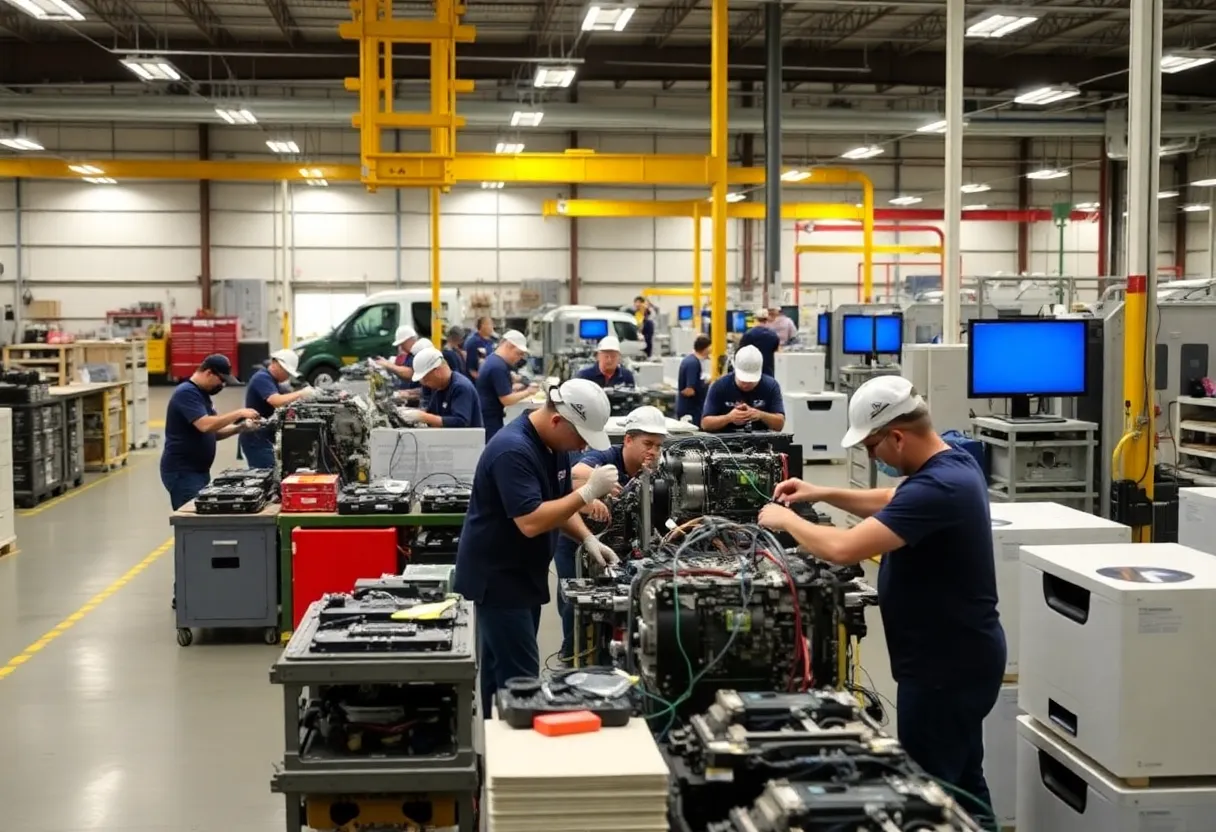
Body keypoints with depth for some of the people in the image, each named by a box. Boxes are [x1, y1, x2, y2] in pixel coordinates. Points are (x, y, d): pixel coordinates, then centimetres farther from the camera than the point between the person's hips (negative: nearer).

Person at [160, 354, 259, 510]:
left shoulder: (201, 393, 15)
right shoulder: (186, 393, -15)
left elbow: (213, 431, 19)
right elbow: (205, 425, -28)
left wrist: (239, 428, 2)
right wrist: (238, 413, -21)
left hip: (199, 470, 9)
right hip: (182, 472, -9)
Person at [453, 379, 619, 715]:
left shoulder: (554, 444, 4)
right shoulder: (513, 450, -25)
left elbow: (558, 504, 15)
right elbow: (530, 522, -31)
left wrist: (588, 539, -1)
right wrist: (589, 492, -28)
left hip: (521, 574, 9)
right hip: (498, 577, -9)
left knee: (502, 670, 16)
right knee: (519, 677, -10)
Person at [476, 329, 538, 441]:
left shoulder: (491, 360, 11)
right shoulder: (498, 366, -21)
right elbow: (506, 400, -22)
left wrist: (513, 388, 8)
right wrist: (528, 392, -10)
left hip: (485, 418, 11)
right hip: (490, 420, -11)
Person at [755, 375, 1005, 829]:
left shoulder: (937, 486, -29)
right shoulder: (951, 463, 4)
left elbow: (842, 549, -33)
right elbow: (892, 504, 23)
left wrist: (785, 520, -16)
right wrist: (823, 494, 12)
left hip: (945, 665, -10)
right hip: (957, 655, 10)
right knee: (961, 782, 20)